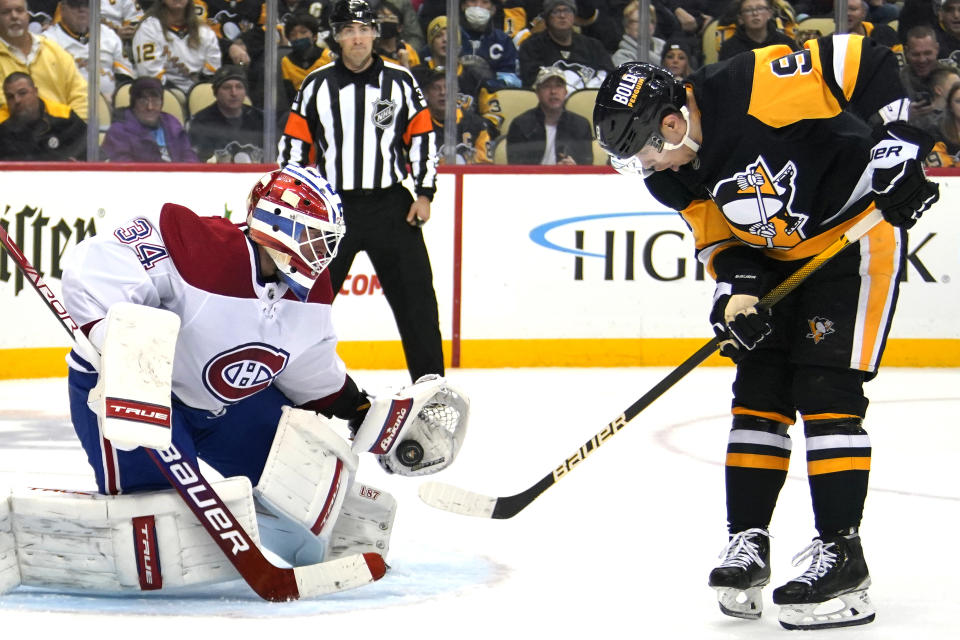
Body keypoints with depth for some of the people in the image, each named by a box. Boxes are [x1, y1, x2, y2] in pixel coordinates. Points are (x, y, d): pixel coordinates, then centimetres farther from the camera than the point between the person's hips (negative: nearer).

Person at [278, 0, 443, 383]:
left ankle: (430, 377, 5)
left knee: (414, 294, -2)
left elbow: (423, 136, 5)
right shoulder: (317, 85, 3)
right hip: (333, 206, 0)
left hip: (391, 205, 0)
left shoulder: (399, 81, 3)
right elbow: (294, 143, 7)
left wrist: (424, 193, -2)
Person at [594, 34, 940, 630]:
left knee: (826, 390, -13)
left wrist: (898, 146, -25)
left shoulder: (756, 87, -29)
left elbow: (868, 61, -22)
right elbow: (721, 236, 4)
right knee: (758, 389, 3)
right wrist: (736, 290, -15)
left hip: (857, 230, -7)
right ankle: (748, 541, 11)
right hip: (778, 258, 8)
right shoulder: (670, 177, -6)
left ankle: (841, 551, -11)